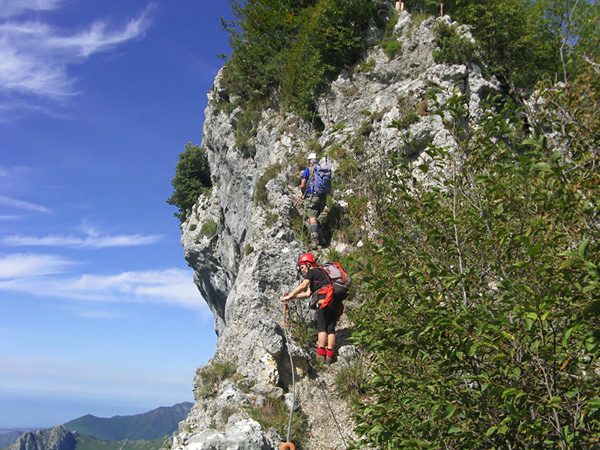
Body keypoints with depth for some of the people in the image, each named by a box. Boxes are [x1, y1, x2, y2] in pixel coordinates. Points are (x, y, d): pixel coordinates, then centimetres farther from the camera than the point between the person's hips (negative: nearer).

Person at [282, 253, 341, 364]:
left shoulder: (312, 271, 8)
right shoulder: (320, 273, 35)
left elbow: (303, 286, -4)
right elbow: (308, 293, 32)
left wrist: (290, 295, 4)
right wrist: (292, 297, 28)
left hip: (326, 298, -9)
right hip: (336, 302, 9)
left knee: (322, 327, -7)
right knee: (331, 328, 4)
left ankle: (321, 355, -13)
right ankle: (330, 356, 0)